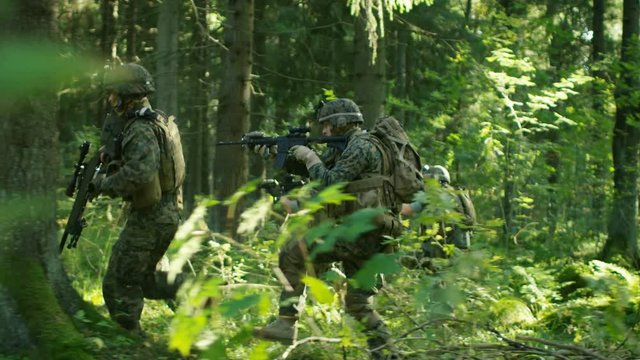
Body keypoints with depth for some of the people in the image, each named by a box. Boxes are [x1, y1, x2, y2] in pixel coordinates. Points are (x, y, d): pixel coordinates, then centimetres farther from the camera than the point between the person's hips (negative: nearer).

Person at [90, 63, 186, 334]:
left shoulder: (141, 130, -19)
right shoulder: (155, 122, 13)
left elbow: (140, 172, -34)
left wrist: (104, 183, -20)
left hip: (149, 217, -10)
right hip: (166, 213, 10)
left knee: (119, 284, -2)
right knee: (143, 278, 23)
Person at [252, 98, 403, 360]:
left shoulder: (361, 146, -10)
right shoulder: (345, 148, 20)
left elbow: (329, 184, -18)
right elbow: (310, 172, 26)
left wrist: (309, 157, -4)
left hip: (359, 233, -10)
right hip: (365, 237, 10)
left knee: (291, 252, -8)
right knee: (358, 302, 12)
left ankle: (285, 324, -8)